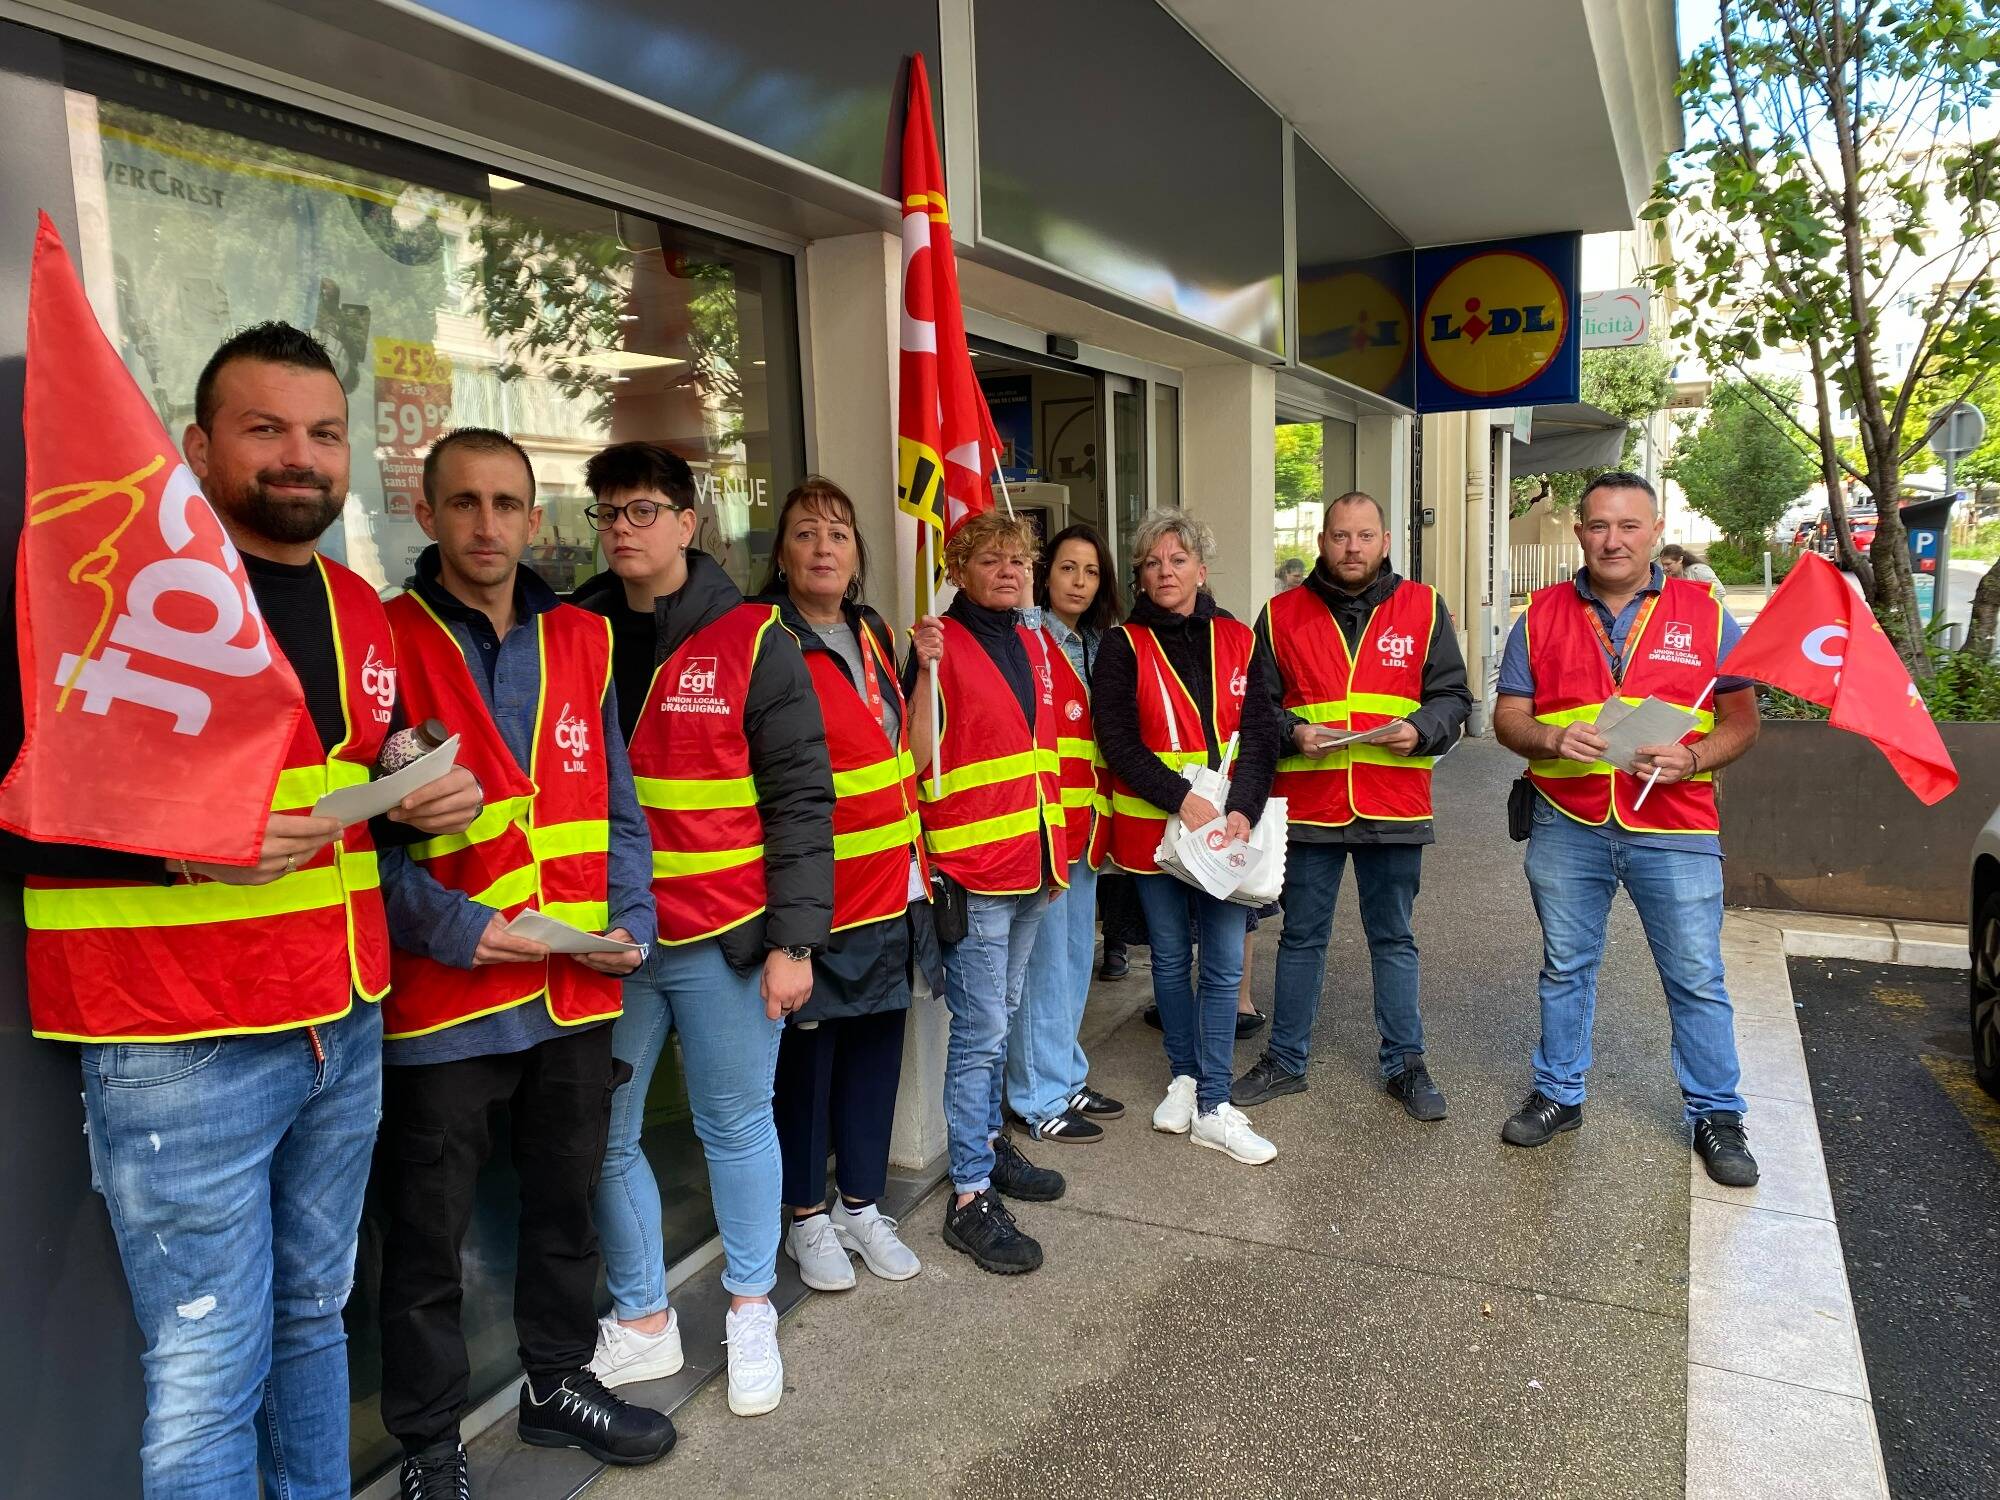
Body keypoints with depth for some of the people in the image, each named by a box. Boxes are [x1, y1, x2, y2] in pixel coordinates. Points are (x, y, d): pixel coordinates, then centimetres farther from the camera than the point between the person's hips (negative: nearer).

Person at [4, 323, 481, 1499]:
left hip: (347, 1033, 7)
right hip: (182, 1052, -6)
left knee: (313, 1318, 20)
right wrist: (178, 843, -24)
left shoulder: (357, 607, 12)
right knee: (210, 1373, 2)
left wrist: (421, 803, 3)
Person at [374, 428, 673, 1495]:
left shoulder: (583, 644, 7)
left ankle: (559, 1382, 42)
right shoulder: (384, 643, -7)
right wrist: (442, 923, -20)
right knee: (428, 1229, 11)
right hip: (442, 1000, -4)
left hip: (577, 991, 5)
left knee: (566, 1199, 20)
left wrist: (630, 919, -3)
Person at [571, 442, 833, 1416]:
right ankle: (641, 1322, 31)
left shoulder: (752, 640, -4)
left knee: (737, 1125, 11)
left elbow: (799, 796, -6)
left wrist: (794, 940, -10)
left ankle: (750, 1311, 31)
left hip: (725, 936, -3)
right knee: (606, 1135, 11)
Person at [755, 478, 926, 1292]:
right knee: (807, 1046, 7)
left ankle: (861, 1204, 31)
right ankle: (807, 1215, 26)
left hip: (887, 882, 7)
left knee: (876, 1039, 14)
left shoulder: (874, 635, 11)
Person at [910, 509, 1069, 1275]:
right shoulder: (944, 645, -10)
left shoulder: (1033, 644, 12)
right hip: (971, 869, -7)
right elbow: (919, 760, -18)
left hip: (1030, 864, 7)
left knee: (1000, 1017, 19)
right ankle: (970, 1196, 5)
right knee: (981, 1031, -5)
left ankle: (989, 1141, 35)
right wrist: (928, 670, -28)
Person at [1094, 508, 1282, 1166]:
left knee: (1225, 964, 0)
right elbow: (1118, 740, -11)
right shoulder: (1124, 645, -2)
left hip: (1227, 825, 1)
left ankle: (1212, 1107, 10)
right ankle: (1184, 1077, 32)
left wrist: (1243, 809, -16)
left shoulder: (1237, 640, 4)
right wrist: (1182, 798, -21)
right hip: (1154, 828, -1)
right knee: (1171, 959, 12)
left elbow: (1259, 734, -2)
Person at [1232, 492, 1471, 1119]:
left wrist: (1420, 729, -15)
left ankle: (1405, 1063, 27)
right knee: (1301, 938, 12)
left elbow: (1452, 696, 4)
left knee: (1393, 939, 12)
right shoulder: (1282, 614, 3)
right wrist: (1293, 733, -13)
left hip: (1394, 807, 0)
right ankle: (1285, 1060, 26)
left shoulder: (1423, 607, 3)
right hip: (1307, 804, 0)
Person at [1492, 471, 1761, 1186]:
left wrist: (1691, 759, -16)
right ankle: (1558, 1093, 30)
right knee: (1565, 968, 14)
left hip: (1675, 829, -1)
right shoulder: (1542, 616, 4)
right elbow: (1507, 717, 3)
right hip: (1567, 825, 1)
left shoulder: (1704, 615, 1)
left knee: (1697, 979, 5)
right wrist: (1552, 740, -18)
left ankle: (1716, 1115, 23)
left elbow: (1742, 719, 3)